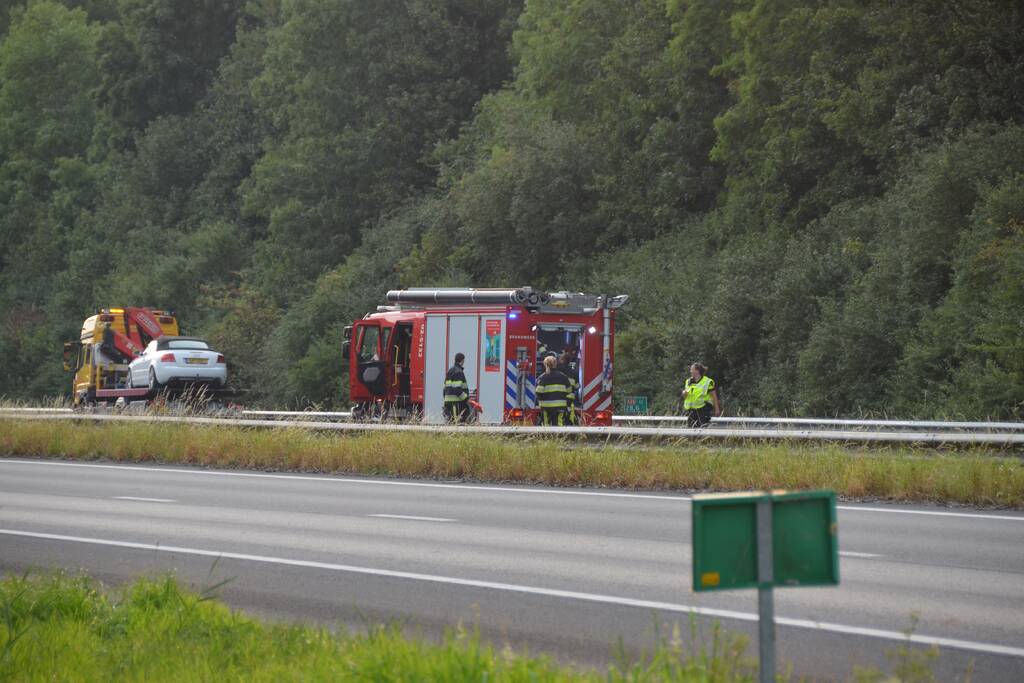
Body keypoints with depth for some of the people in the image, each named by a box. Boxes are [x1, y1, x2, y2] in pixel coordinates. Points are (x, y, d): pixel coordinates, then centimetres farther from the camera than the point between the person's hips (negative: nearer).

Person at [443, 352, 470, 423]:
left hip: (448, 400, 10)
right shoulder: (458, 372, -13)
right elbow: (457, 388, -21)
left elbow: (445, 387, 21)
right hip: (456, 401, -10)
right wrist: (466, 398, -16)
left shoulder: (450, 370, 18)